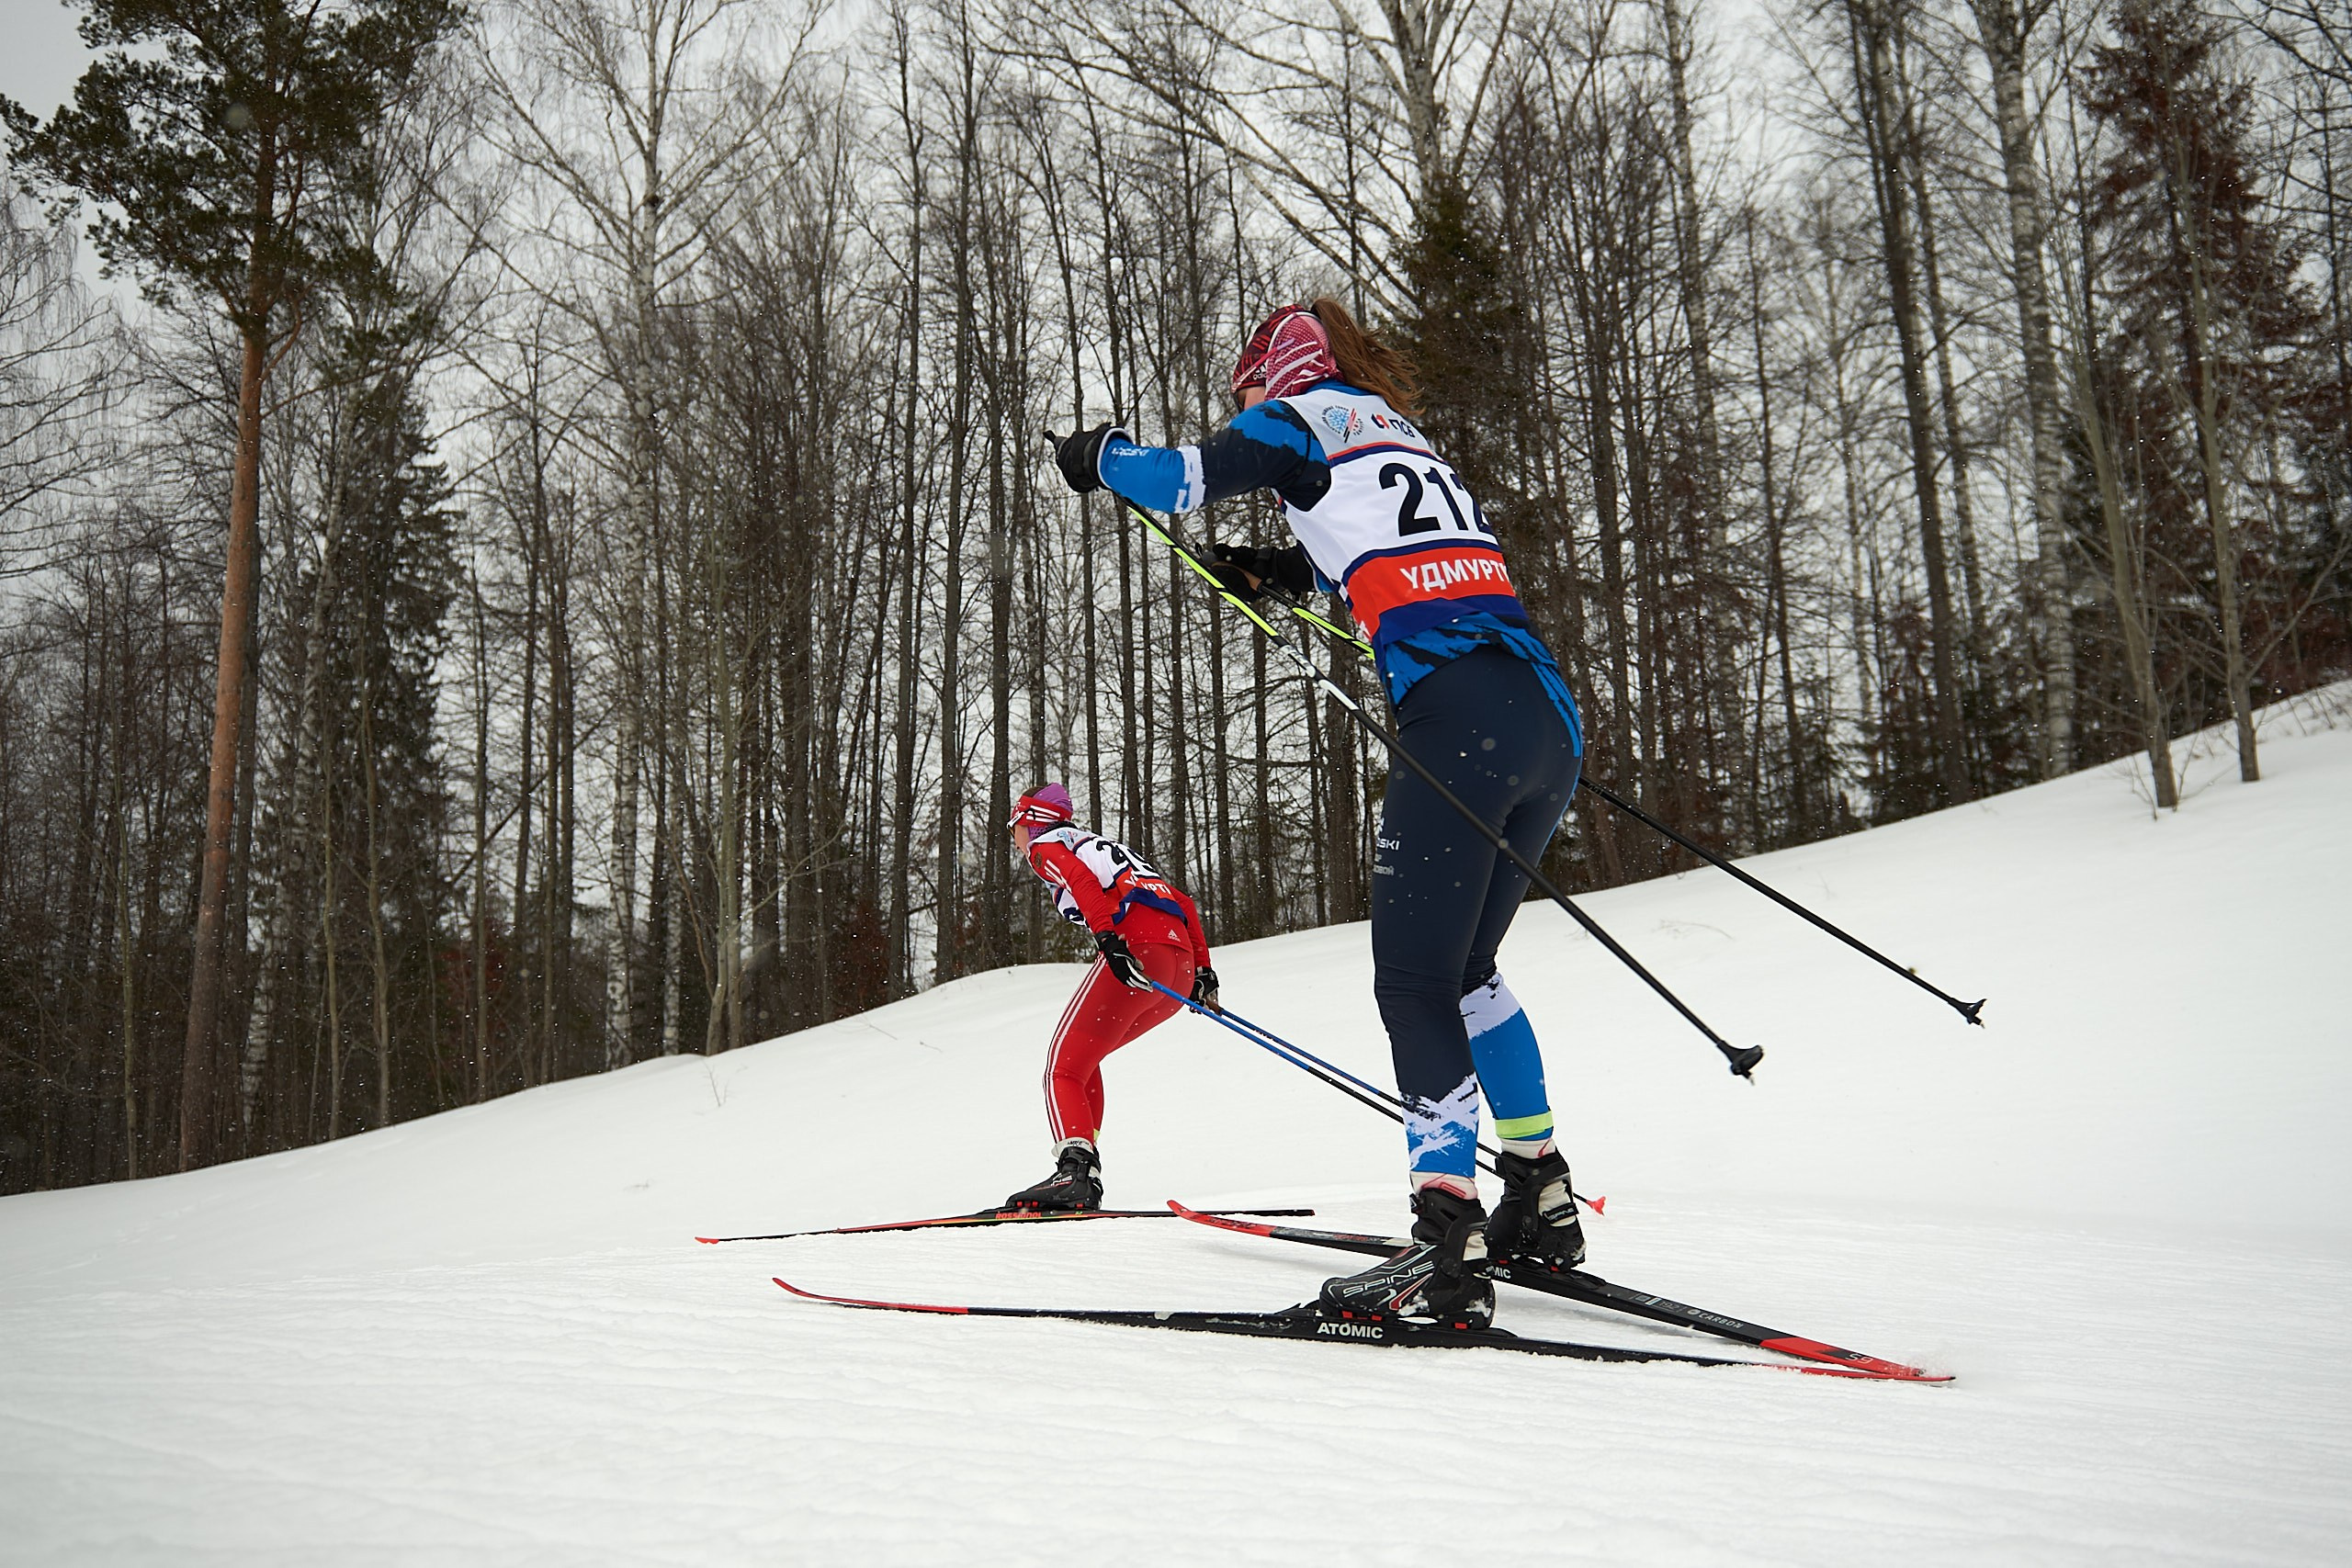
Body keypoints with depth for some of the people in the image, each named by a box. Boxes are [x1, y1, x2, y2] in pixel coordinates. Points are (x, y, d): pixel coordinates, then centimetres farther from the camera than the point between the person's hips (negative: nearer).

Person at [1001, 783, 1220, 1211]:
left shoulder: (1045, 846, 15)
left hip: (1135, 949, -8)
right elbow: (1183, 903, 30)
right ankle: (1085, 1174, 8)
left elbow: (1081, 880, -10)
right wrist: (1202, 970, 23)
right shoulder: (1105, 845, 38)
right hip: (1181, 970, 8)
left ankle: (1074, 1170, -26)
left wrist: (1107, 937, -23)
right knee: (1083, 1055, 20)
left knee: (1063, 1067, -5)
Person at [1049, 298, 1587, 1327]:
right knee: (1465, 970, 20)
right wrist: (1284, 573, 44)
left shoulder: (1304, 415, 10)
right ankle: (1542, 1200, 24)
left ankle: (1450, 1243, -17)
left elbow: (1179, 480, 5)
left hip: (1455, 719, -8)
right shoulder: (1405, 438, 32)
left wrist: (1094, 456, 25)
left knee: (1414, 982, -9)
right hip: (1549, 716, 8)